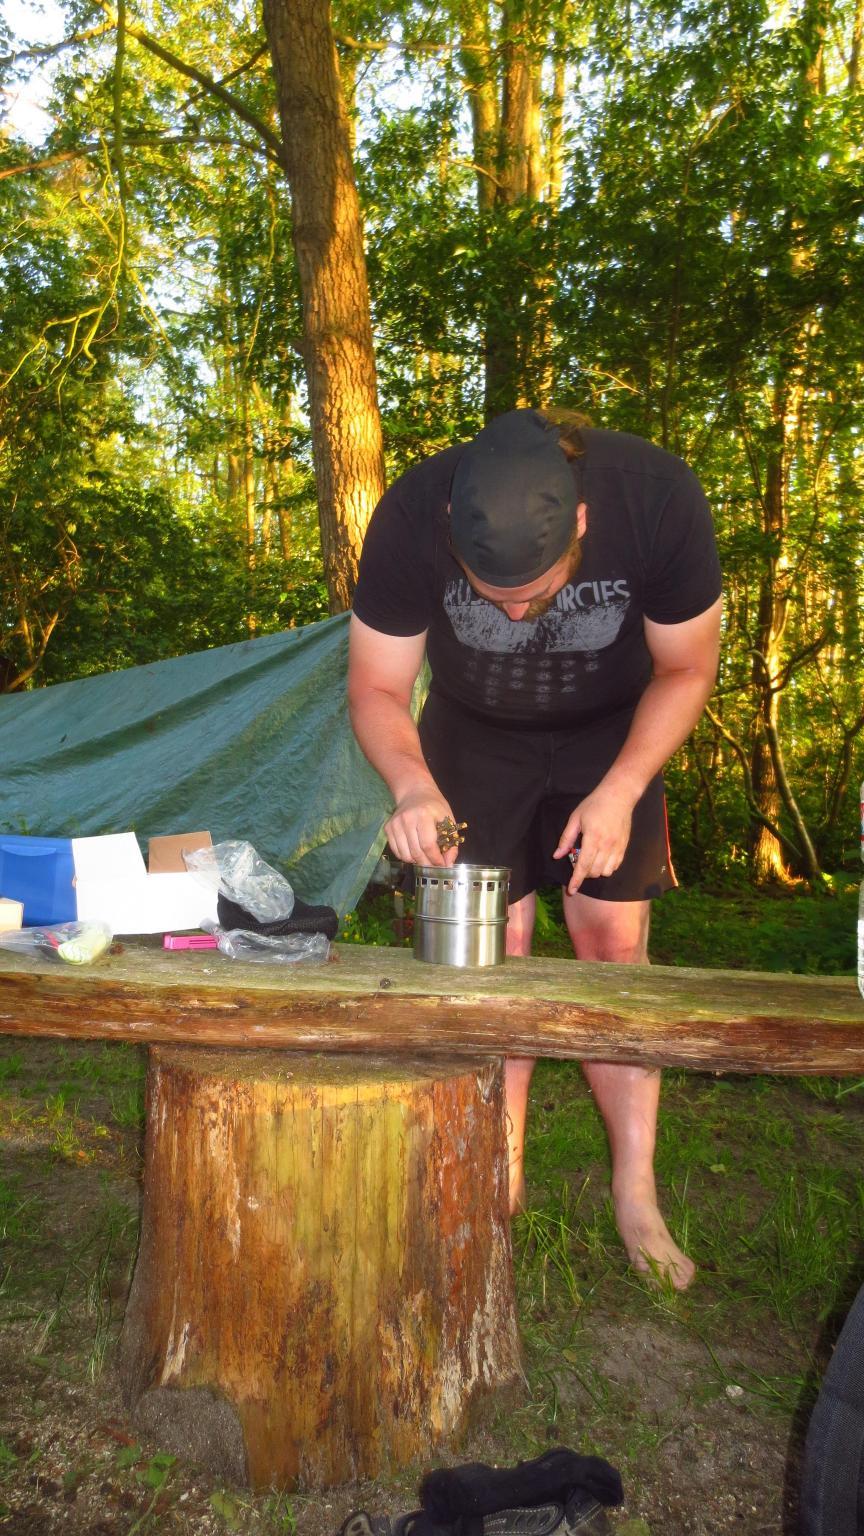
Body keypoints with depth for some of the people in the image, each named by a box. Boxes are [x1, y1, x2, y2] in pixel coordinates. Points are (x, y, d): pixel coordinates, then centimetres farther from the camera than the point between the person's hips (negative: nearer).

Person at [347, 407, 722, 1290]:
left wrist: (621, 789, -25)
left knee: (613, 936, -5)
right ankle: (501, 1179, 12)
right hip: (475, 735, 1)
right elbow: (375, 689, -18)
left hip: (611, 733, 0)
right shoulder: (410, 518, -30)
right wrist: (411, 783, -38)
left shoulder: (659, 499, -31)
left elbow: (685, 670, -15)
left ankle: (635, 1193, 9)